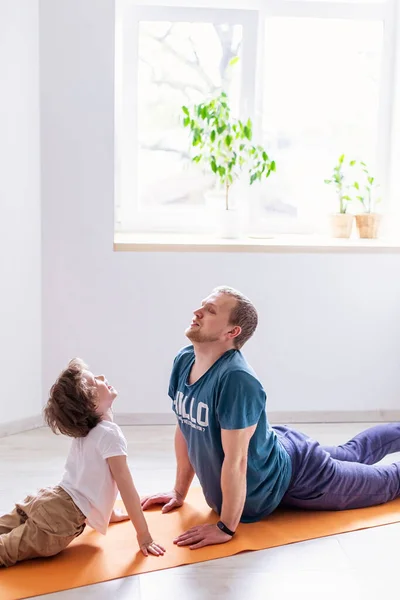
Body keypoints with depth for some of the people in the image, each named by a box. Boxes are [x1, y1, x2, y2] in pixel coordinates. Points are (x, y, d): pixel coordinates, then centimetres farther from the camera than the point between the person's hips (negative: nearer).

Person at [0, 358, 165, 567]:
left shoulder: (85, 430, 16)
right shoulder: (110, 433, -12)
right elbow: (126, 487, -13)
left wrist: (110, 512, 40)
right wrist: (144, 537, -9)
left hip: (46, 502, 9)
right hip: (60, 518, -9)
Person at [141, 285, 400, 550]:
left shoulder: (237, 379, -40)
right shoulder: (184, 361, -15)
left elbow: (235, 460, -36)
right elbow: (184, 429, -2)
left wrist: (226, 528, -28)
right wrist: (180, 492, 3)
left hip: (291, 475, -7)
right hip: (272, 449, 7)